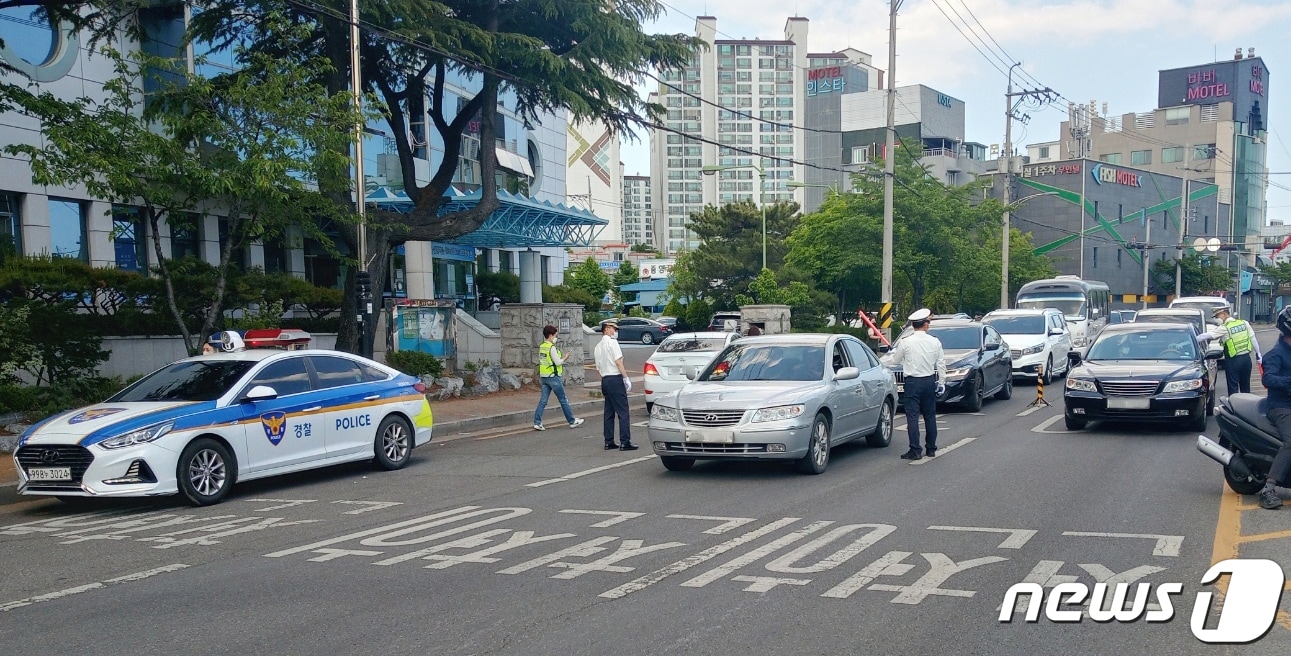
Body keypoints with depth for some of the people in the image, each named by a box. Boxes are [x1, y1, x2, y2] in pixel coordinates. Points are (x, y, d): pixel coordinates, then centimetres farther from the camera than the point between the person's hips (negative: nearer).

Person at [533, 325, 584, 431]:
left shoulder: (541, 347, 9)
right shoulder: (552, 347, -16)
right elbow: (558, 362, -18)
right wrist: (564, 358, -1)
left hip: (543, 377, 8)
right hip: (553, 377, -8)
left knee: (543, 400, 6)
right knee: (563, 400, 3)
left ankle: (537, 422, 0)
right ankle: (572, 421, 13)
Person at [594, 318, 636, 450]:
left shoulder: (598, 346, 17)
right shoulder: (612, 342, -7)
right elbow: (618, 361, -15)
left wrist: (604, 382, 19)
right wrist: (626, 378, -14)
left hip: (604, 380, 8)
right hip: (615, 379, -8)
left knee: (609, 412, 12)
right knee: (623, 412, -8)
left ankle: (609, 442, 12)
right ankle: (625, 442, -11)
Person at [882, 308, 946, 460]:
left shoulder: (905, 342, -10)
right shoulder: (935, 342, -1)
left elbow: (895, 360, 4)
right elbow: (941, 364, 5)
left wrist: (892, 352, 25)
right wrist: (941, 383, 14)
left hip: (913, 382, -4)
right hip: (930, 381, 4)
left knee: (912, 416, -3)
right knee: (930, 416, 13)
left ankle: (915, 450, -7)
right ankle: (931, 449, 20)